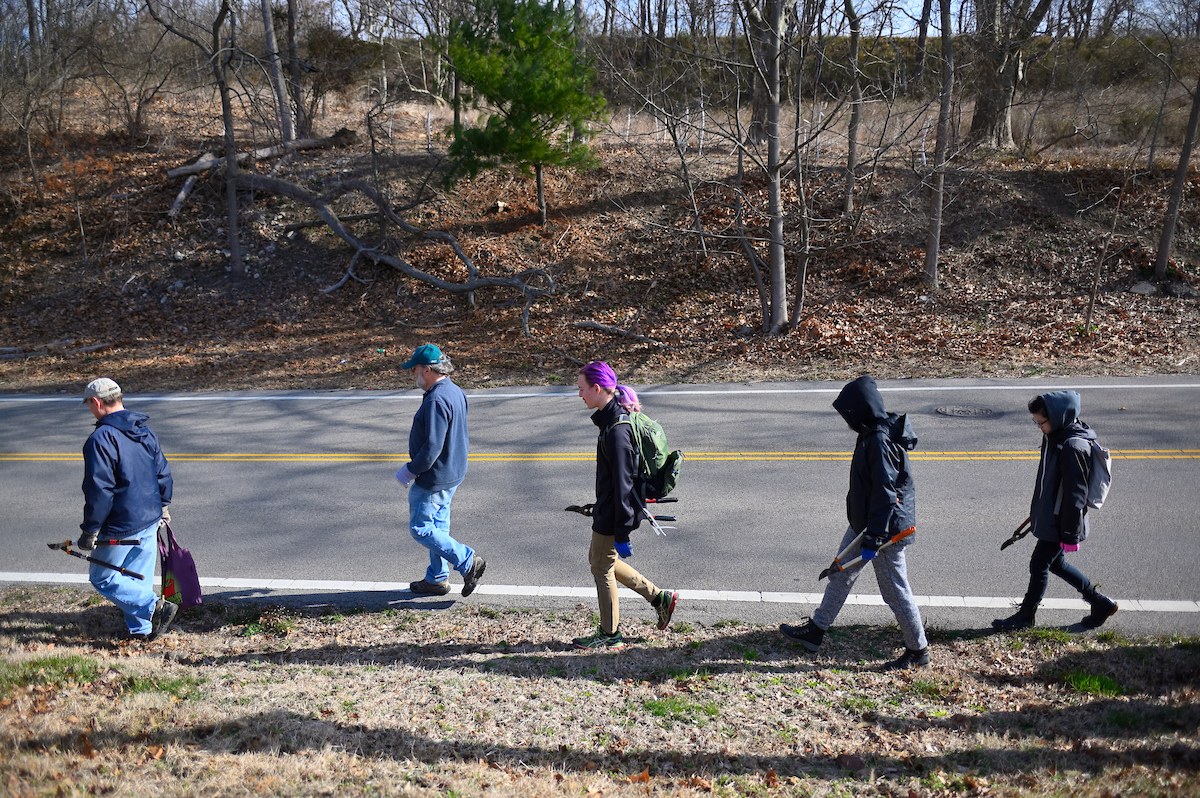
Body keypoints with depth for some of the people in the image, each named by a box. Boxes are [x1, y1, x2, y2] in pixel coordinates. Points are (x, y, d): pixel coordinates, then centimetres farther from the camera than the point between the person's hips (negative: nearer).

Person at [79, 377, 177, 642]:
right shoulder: (146, 432, 6)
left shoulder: (100, 440, -19)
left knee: (102, 578, 6)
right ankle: (141, 630, 23)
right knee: (139, 577, 18)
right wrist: (161, 506, 28)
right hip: (150, 520, 8)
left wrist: (90, 530, -12)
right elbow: (163, 474, 14)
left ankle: (155, 608, -8)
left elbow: (99, 491, -20)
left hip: (120, 526, -8)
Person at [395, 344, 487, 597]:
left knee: (420, 529, 0)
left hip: (434, 479, -10)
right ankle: (437, 579, 28)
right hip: (452, 473, 10)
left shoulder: (436, 401, -26)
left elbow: (432, 447, -28)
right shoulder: (455, 392, 7)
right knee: (437, 526, 18)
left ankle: (468, 562, 2)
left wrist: (410, 470, -15)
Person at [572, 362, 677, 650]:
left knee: (602, 568, 6)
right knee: (598, 559, 21)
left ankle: (610, 635, 23)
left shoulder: (616, 430, -26)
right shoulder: (613, 418, 5)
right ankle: (658, 597, 27)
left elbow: (622, 483, -25)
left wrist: (622, 534, -21)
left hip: (612, 515, -10)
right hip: (607, 510, 10)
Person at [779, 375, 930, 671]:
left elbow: (886, 494, -27)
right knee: (841, 572, 18)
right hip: (864, 522, 10)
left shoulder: (881, 441, -27)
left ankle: (918, 651, 21)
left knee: (895, 590, 3)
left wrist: (874, 537, -24)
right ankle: (815, 631, 30)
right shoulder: (871, 433, 5)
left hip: (887, 528, -10)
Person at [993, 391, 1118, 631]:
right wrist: (1037, 511, 24)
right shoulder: (1054, 436, 3)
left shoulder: (1074, 447, -26)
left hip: (1059, 524, -10)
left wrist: (1071, 535, -19)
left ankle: (1025, 616, 21)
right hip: (1048, 517, 10)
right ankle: (1100, 602, 33)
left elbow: (1075, 494, -23)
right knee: (1055, 563, 19)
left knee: (1039, 565, 4)